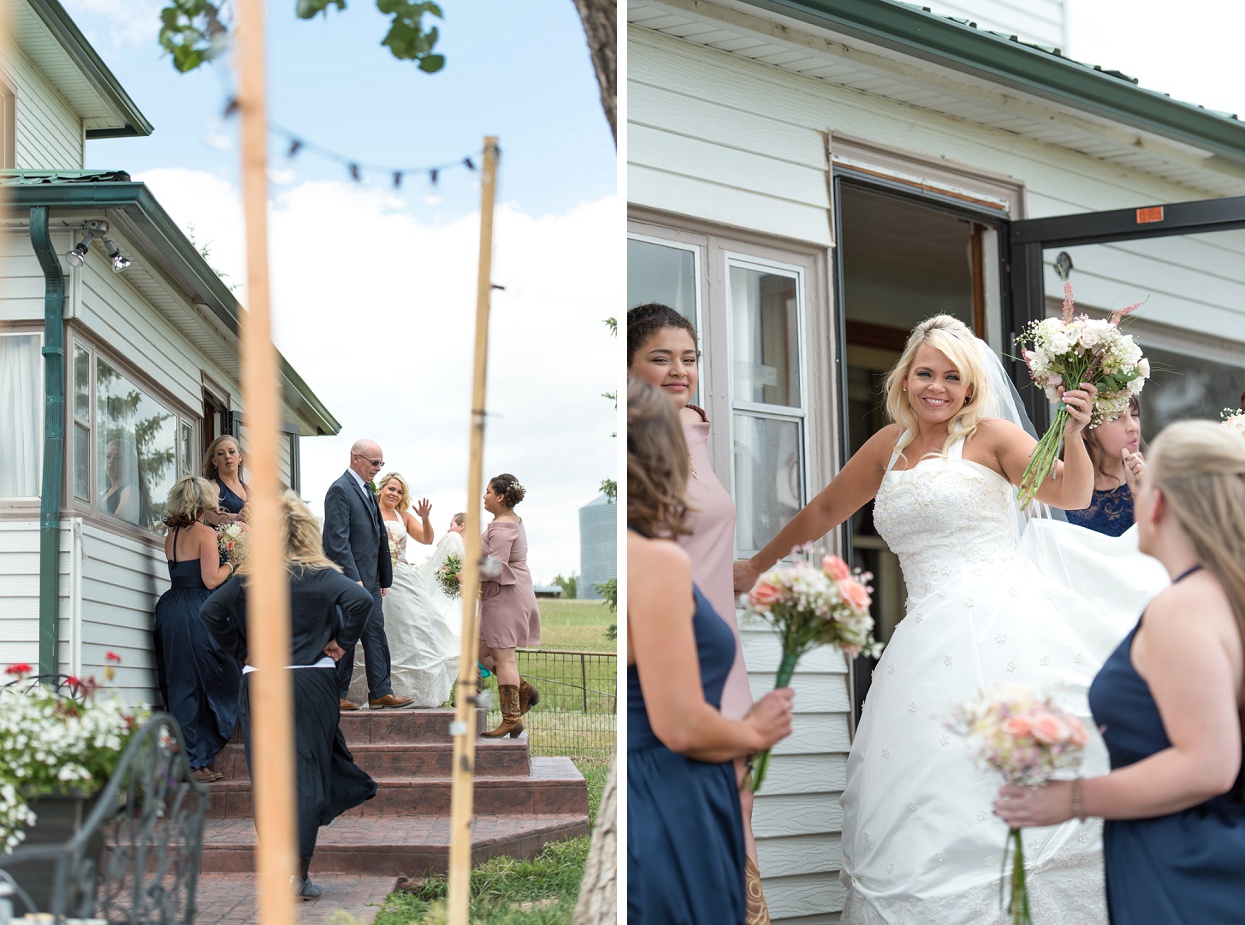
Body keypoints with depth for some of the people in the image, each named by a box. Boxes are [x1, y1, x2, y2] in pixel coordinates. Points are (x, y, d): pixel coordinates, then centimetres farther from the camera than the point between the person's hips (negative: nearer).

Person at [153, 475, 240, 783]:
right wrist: (229, 565, 3)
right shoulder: (205, 533, -9)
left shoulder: (171, 534, 12)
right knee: (206, 685, 1)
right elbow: (211, 580, -15)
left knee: (180, 688, 11)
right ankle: (195, 762, 2)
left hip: (170, 611, 7)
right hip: (197, 613, -7)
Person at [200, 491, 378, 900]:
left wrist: (241, 650, 10)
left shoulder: (249, 578, 6)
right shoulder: (321, 575, -1)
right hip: (310, 682, -2)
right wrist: (342, 643, -4)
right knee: (308, 775, 2)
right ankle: (299, 872, -1)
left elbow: (211, 611, 3)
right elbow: (360, 600, -15)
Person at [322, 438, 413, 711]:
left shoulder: (368, 489, 16)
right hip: (350, 579, -9)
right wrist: (353, 579, -21)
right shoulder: (340, 490, -13)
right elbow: (338, 540, -19)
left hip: (369, 580, 9)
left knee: (376, 634, 7)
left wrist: (381, 578, 16)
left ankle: (380, 693, 9)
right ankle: (336, 696, 7)